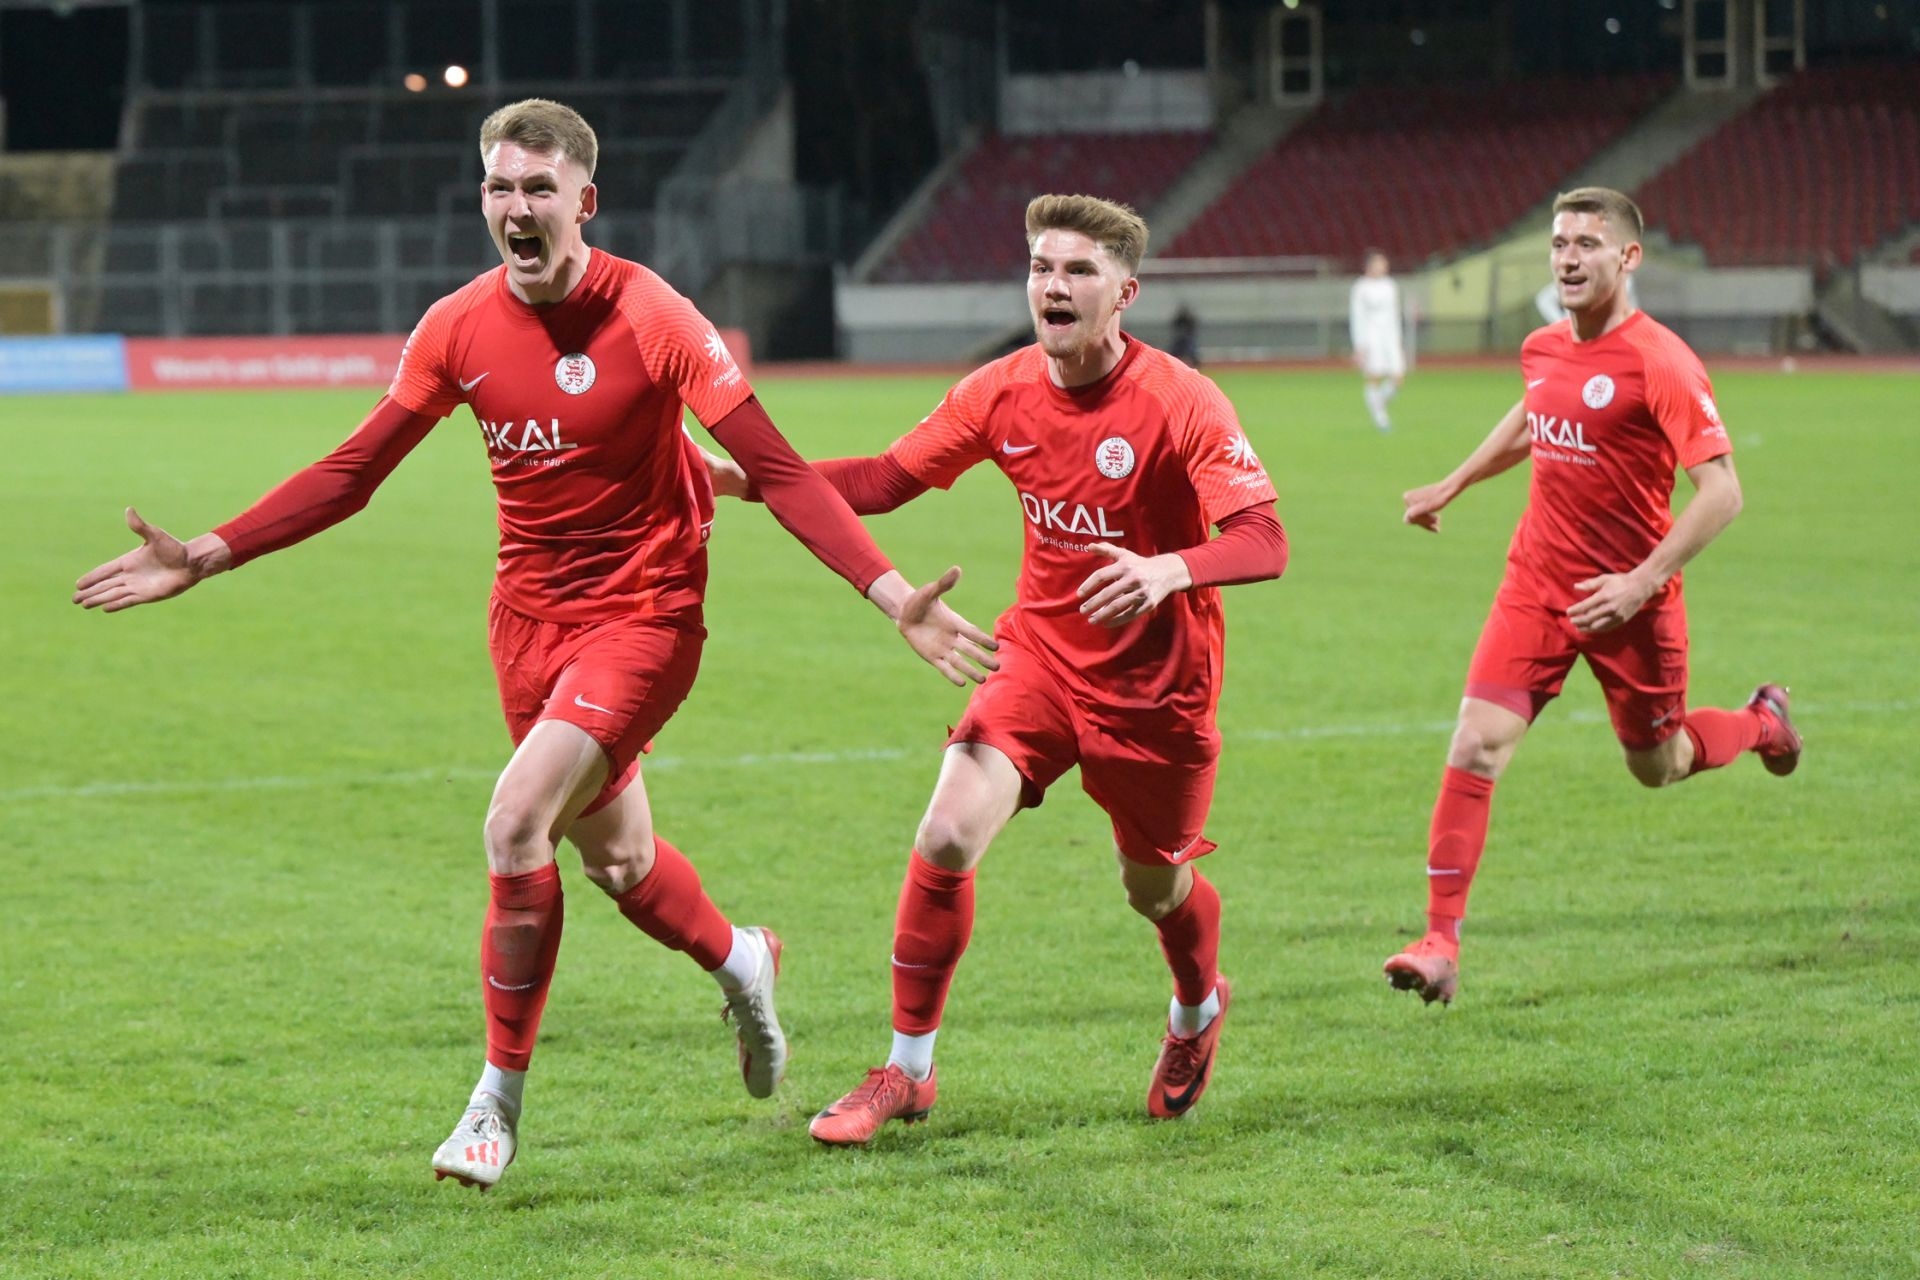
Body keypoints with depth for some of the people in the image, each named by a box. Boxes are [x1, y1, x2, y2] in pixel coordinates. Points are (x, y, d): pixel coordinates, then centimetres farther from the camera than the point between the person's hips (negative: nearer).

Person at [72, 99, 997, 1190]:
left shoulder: (652, 319, -16)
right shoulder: (459, 328, -3)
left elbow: (780, 472, -15)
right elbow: (351, 474, 5)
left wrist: (895, 596, -25)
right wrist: (203, 558, -2)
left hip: (643, 610, -5)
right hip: (530, 611, 5)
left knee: (518, 820, -20)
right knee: (614, 855, 15)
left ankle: (501, 1098, -6)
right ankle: (740, 961, 48)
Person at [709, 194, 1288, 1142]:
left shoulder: (1181, 405, -20)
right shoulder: (1002, 392, -6)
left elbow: (1264, 542, -26)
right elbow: (887, 478, 3)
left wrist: (1170, 571, -47)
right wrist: (748, 477, -10)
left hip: (1157, 683, -3)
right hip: (1040, 654, 3)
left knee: (1155, 887, 12)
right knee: (947, 837, -16)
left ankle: (1198, 1011, 50)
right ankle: (906, 1071, -2)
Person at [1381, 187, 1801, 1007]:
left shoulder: (1660, 364, -18)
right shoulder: (1544, 351, 2)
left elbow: (1721, 491, -21)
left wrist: (1641, 583, -25)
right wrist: (1452, 486, 31)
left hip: (1629, 601, -4)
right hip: (1536, 586, 5)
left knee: (1656, 764, 14)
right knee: (1475, 747, -11)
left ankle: (1763, 723, 48)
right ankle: (1441, 942, -9)